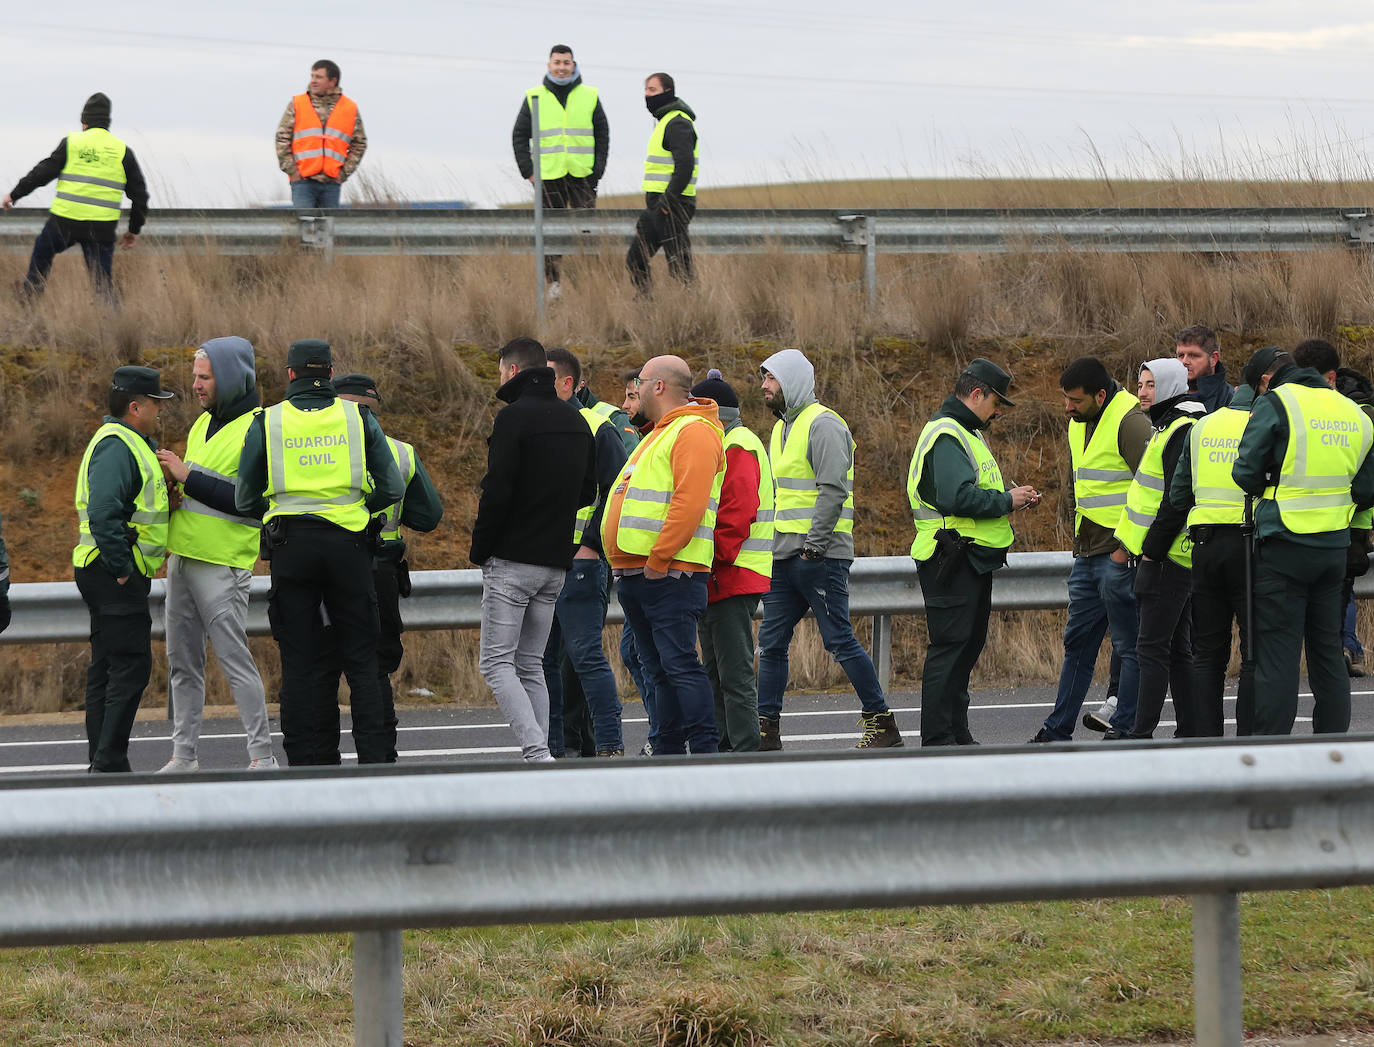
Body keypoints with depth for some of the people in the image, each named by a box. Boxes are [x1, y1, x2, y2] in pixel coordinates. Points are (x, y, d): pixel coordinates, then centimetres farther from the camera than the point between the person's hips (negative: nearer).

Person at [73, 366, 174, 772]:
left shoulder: (128, 443, 19)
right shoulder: (117, 446, -16)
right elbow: (103, 514, -26)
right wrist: (121, 568, -23)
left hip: (111, 574, 11)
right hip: (114, 574, -11)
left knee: (107, 668, 12)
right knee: (132, 666, -12)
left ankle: (102, 762, 16)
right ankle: (110, 763, -14)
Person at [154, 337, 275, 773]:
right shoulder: (203, 424, 16)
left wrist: (187, 476, -19)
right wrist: (173, 481, 2)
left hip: (222, 563, -8)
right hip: (183, 557, 9)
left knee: (234, 659, -9)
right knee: (182, 662, 9)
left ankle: (262, 755, -5)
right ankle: (183, 756, 14)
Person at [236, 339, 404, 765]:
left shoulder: (266, 423, 2)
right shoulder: (358, 418, 3)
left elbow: (245, 500, 5)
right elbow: (392, 489, 2)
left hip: (291, 543, 0)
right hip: (348, 543, 0)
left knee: (299, 660, 4)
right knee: (361, 657, 6)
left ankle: (307, 760, 2)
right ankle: (377, 756, 0)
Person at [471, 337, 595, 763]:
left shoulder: (515, 416, -11)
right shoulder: (576, 421, 14)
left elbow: (497, 490, -16)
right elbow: (587, 491, 19)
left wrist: (479, 549, -6)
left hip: (513, 559, -7)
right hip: (557, 560, 7)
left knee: (496, 662, -5)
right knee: (531, 665, 13)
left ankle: (536, 753, -19)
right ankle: (540, 756, 5)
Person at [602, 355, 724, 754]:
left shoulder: (694, 433, -10)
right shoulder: (660, 434, 24)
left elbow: (690, 503, -21)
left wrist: (657, 561, -21)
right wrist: (626, 563, 21)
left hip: (668, 575, -10)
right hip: (636, 573, 10)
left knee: (680, 664, -13)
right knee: (661, 670, 10)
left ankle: (705, 749, -14)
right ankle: (668, 750, 12)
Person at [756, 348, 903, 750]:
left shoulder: (823, 425, -11)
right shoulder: (782, 429, 19)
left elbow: (833, 490, -19)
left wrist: (813, 545, -20)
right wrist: (774, 544, 15)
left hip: (818, 556, -9)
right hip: (783, 558, 9)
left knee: (839, 640, -6)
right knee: (771, 643, 7)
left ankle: (881, 721, 1)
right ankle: (766, 729, 10)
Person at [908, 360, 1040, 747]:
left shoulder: (967, 433, 20)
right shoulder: (947, 436, -15)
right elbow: (957, 497, -26)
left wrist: (1009, 498, 8)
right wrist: (1006, 501, -17)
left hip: (973, 560, 11)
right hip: (952, 560, -11)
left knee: (968, 646, 15)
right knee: (949, 647, -9)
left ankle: (957, 733, 21)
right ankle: (937, 740, -8)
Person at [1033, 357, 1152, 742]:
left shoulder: (1130, 423, -15)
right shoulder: (1079, 424, 14)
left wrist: (1127, 546, -18)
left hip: (1120, 555, -9)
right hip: (1088, 552, 9)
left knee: (1129, 646, -2)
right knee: (1078, 643, 13)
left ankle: (1126, 729, 2)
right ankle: (1058, 731, 19)